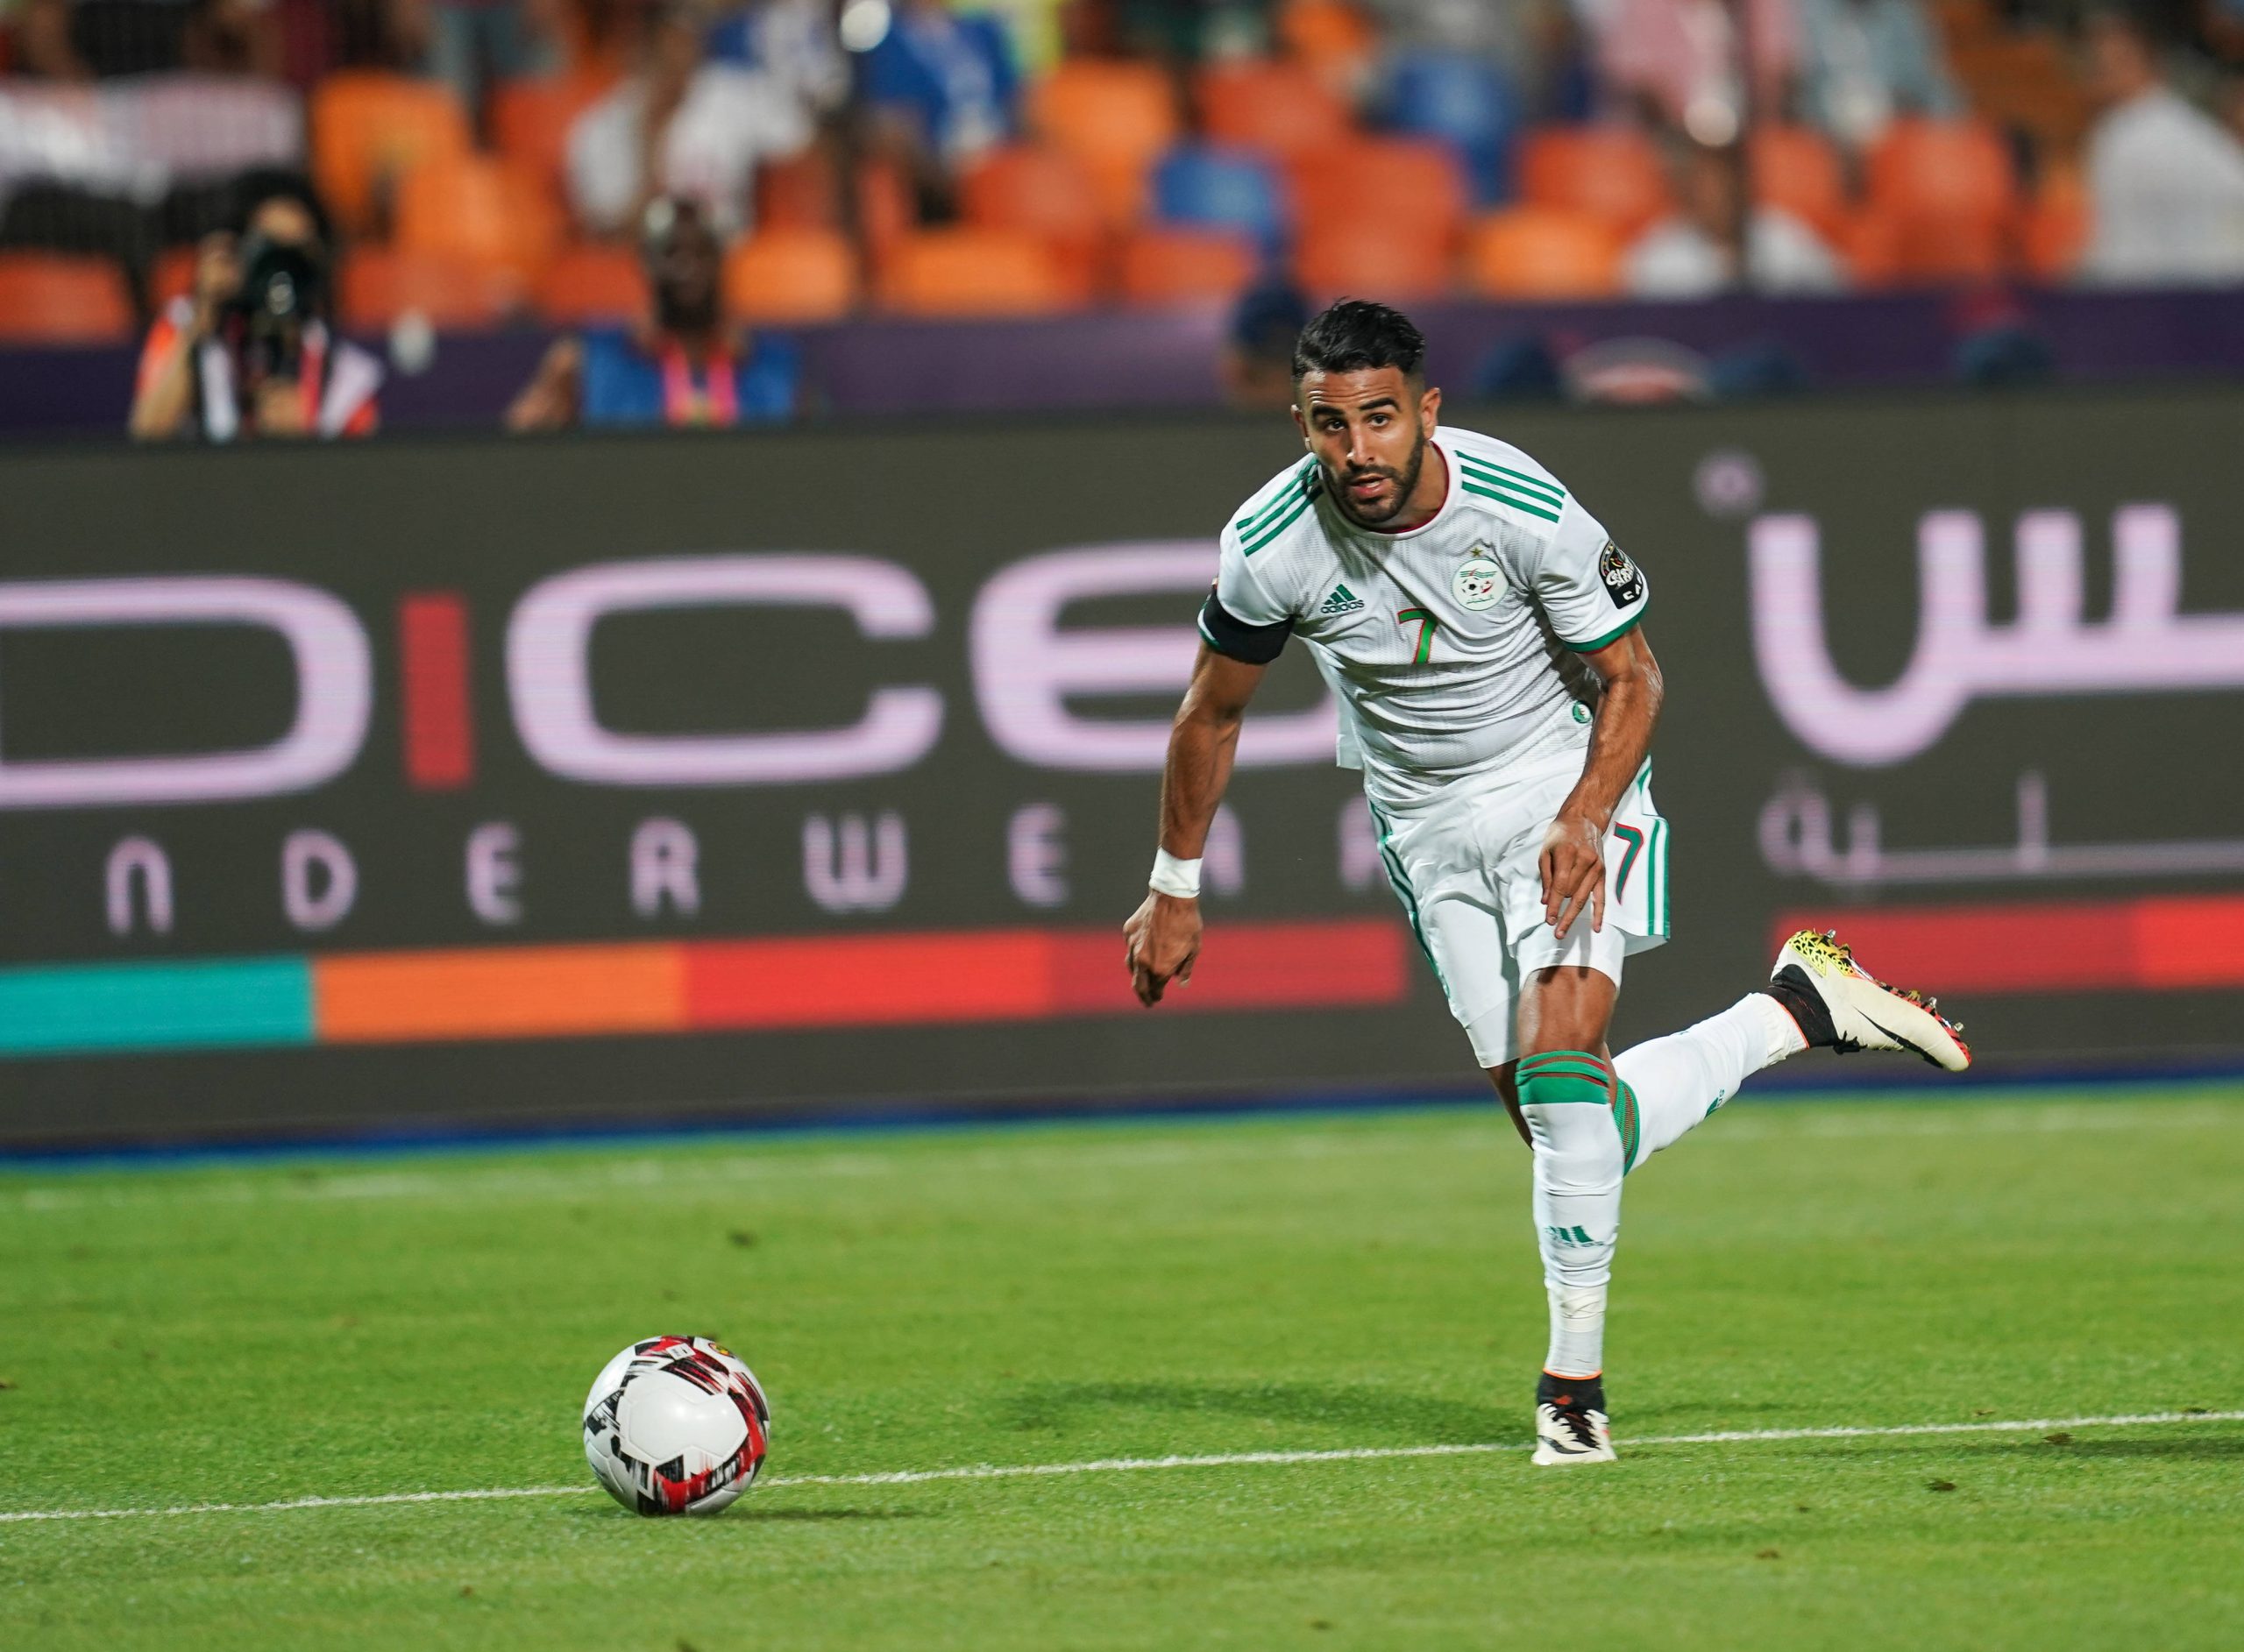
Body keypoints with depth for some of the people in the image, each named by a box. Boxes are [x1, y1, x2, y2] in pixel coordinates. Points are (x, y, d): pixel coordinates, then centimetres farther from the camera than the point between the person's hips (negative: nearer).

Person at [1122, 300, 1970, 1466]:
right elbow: (1211, 715, 1)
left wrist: (1583, 820, -25)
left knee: (1558, 1069, -22)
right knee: (1572, 1127, -2)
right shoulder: (1271, 548, -17)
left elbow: (1630, 678, -10)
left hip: (1563, 780, -3)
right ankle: (1801, 1008, 20)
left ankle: (1574, 1381, -11)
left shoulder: (1525, 510, -24)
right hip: (1428, 827, 3)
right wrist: (1174, 891, 6)